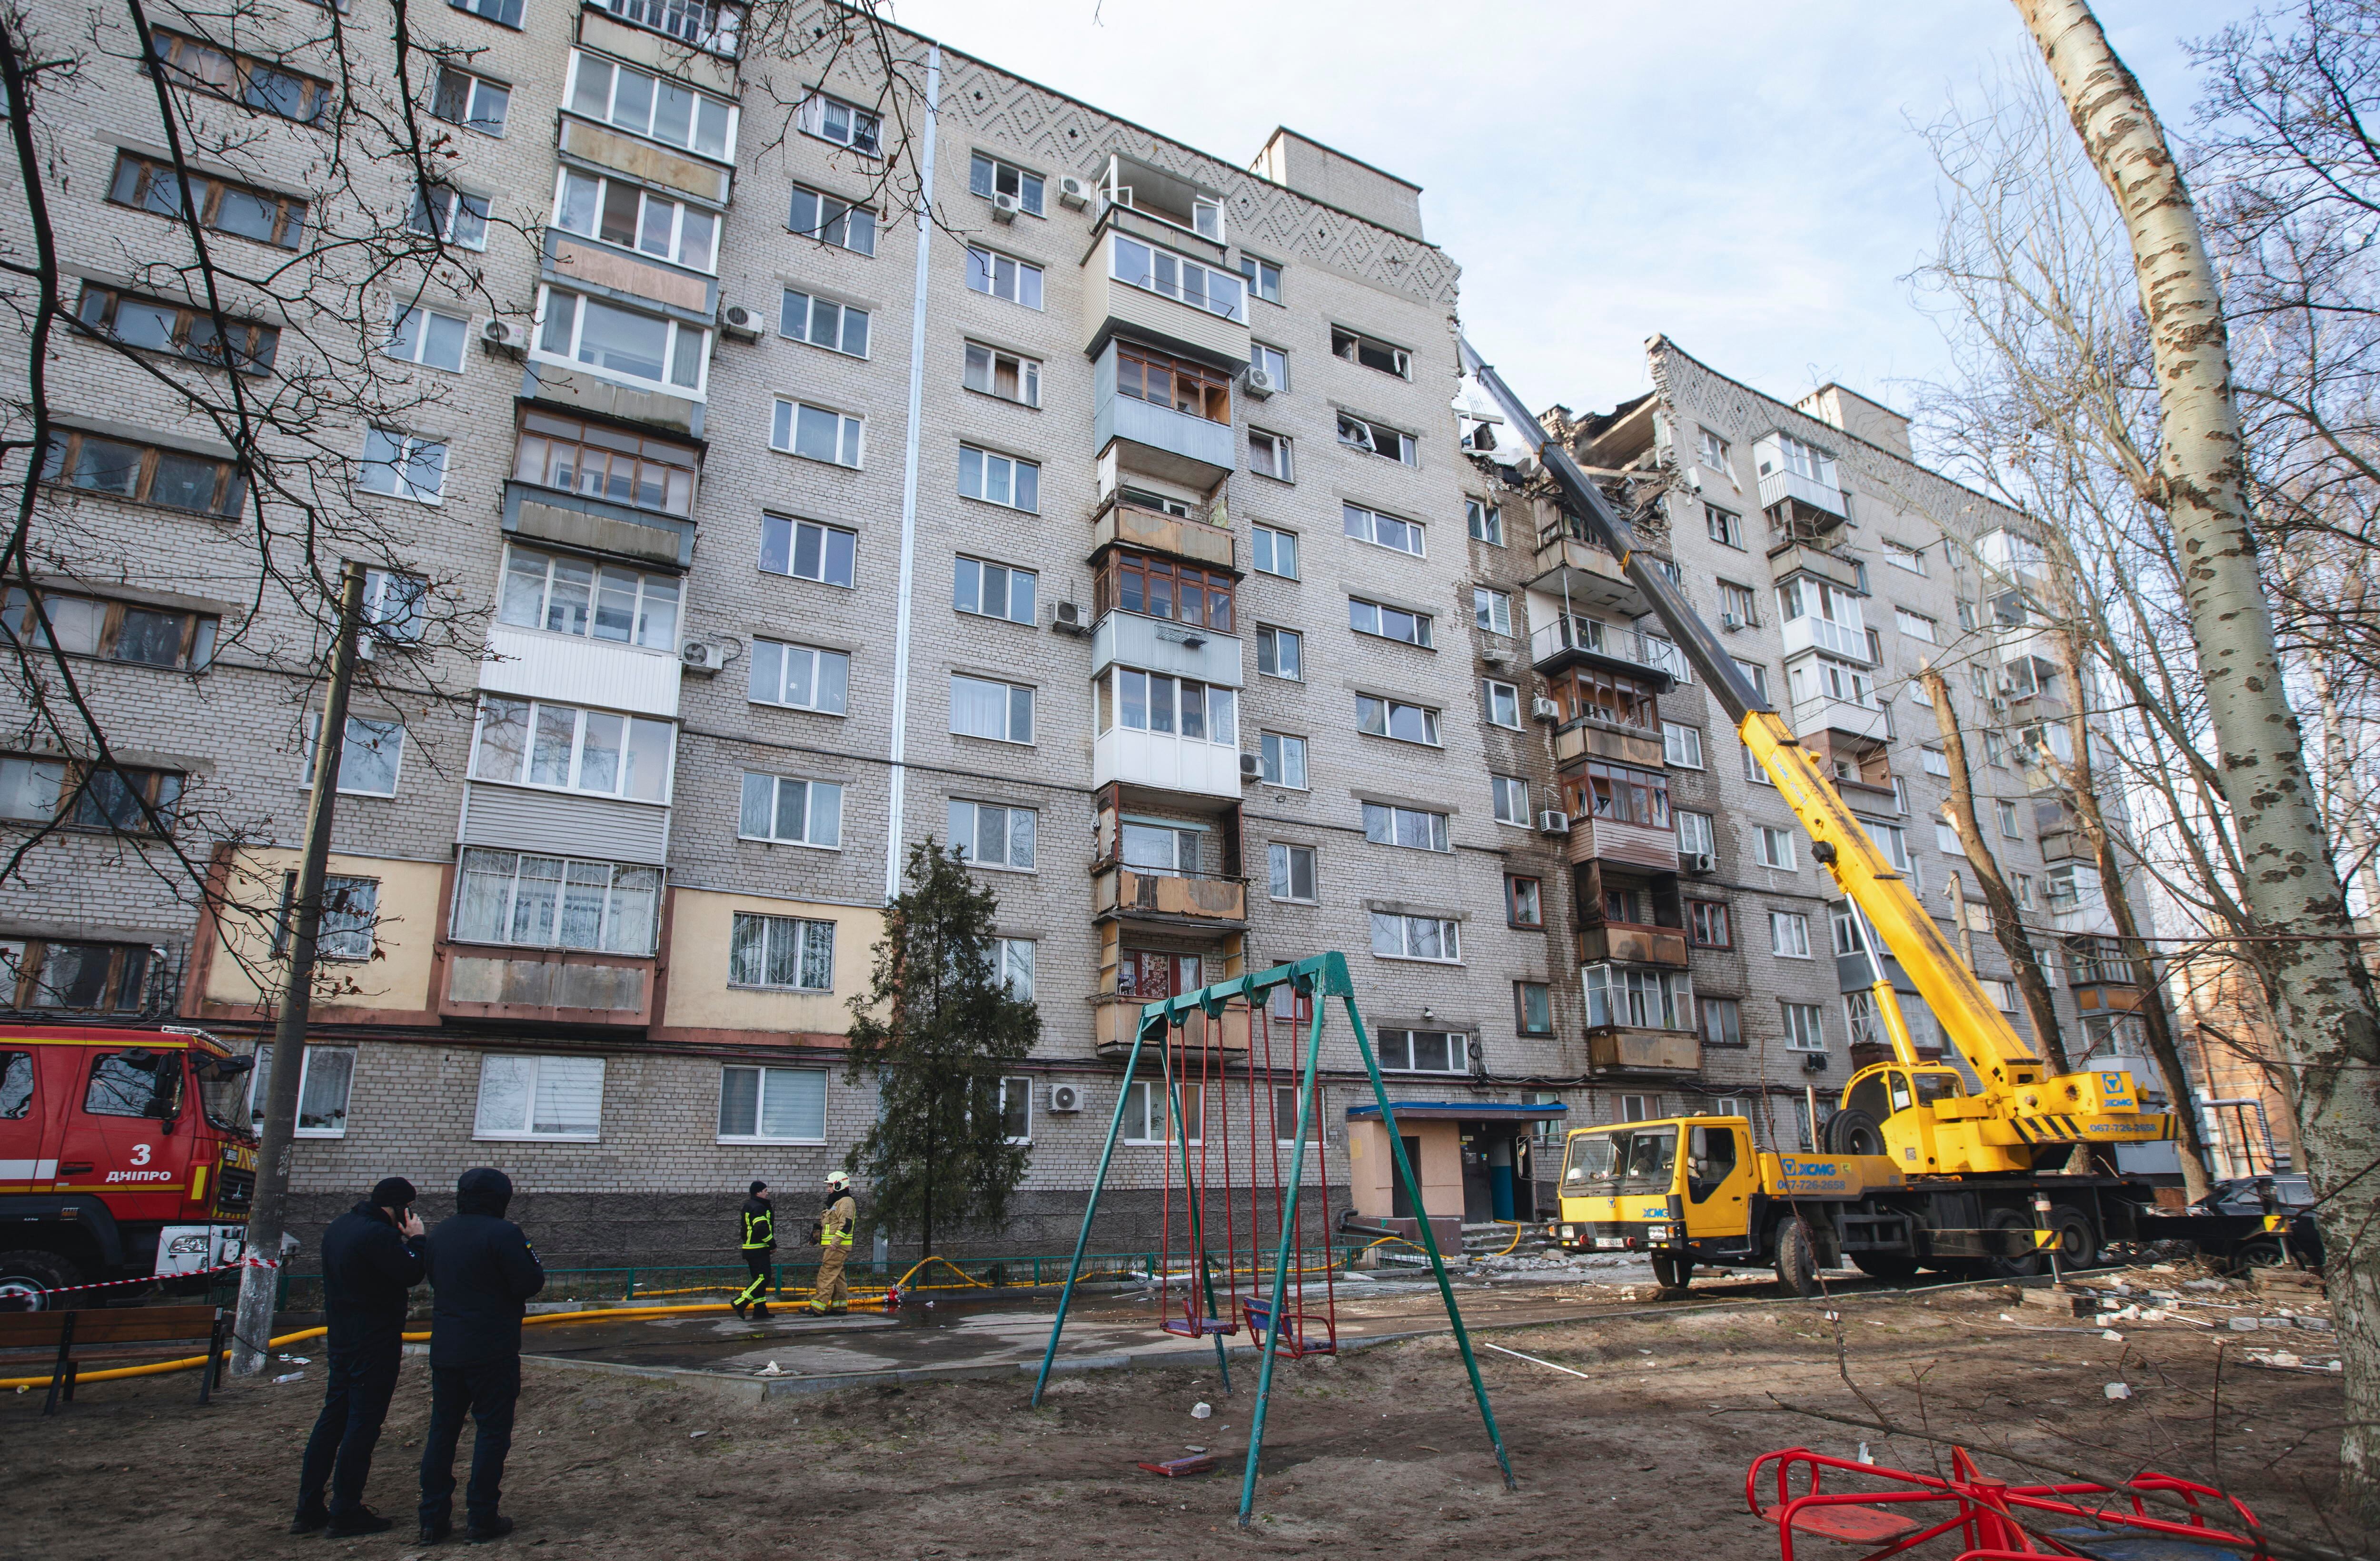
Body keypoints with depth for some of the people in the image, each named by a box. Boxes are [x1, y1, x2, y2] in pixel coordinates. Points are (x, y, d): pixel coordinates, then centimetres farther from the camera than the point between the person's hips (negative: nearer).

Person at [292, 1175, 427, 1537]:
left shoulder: (339, 1226, 9)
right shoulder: (378, 1235, -23)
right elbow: (411, 1275, -21)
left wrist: (404, 1240, 5)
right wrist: (415, 1239, -9)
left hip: (341, 1340, 10)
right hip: (374, 1344, -10)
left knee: (332, 1419, 15)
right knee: (364, 1424, -1)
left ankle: (308, 1510, 20)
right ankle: (346, 1514, 4)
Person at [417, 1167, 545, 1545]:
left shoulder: (441, 1232, 7)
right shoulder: (503, 1233, -17)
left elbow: (433, 1279, 19)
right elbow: (529, 1284, -16)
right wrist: (531, 1257, 2)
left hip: (444, 1348, 7)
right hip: (492, 1351, -7)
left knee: (442, 1429, 14)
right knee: (493, 1430, 3)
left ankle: (434, 1518, 17)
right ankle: (482, 1519, 6)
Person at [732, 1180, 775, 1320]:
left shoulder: (748, 1206, 17)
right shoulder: (758, 1208, -15)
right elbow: (762, 1229, -24)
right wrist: (773, 1245, -14)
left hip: (749, 1249, 11)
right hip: (758, 1250, -11)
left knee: (759, 1278, 11)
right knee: (763, 1278, -11)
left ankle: (760, 1310, 11)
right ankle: (740, 1303, -14)